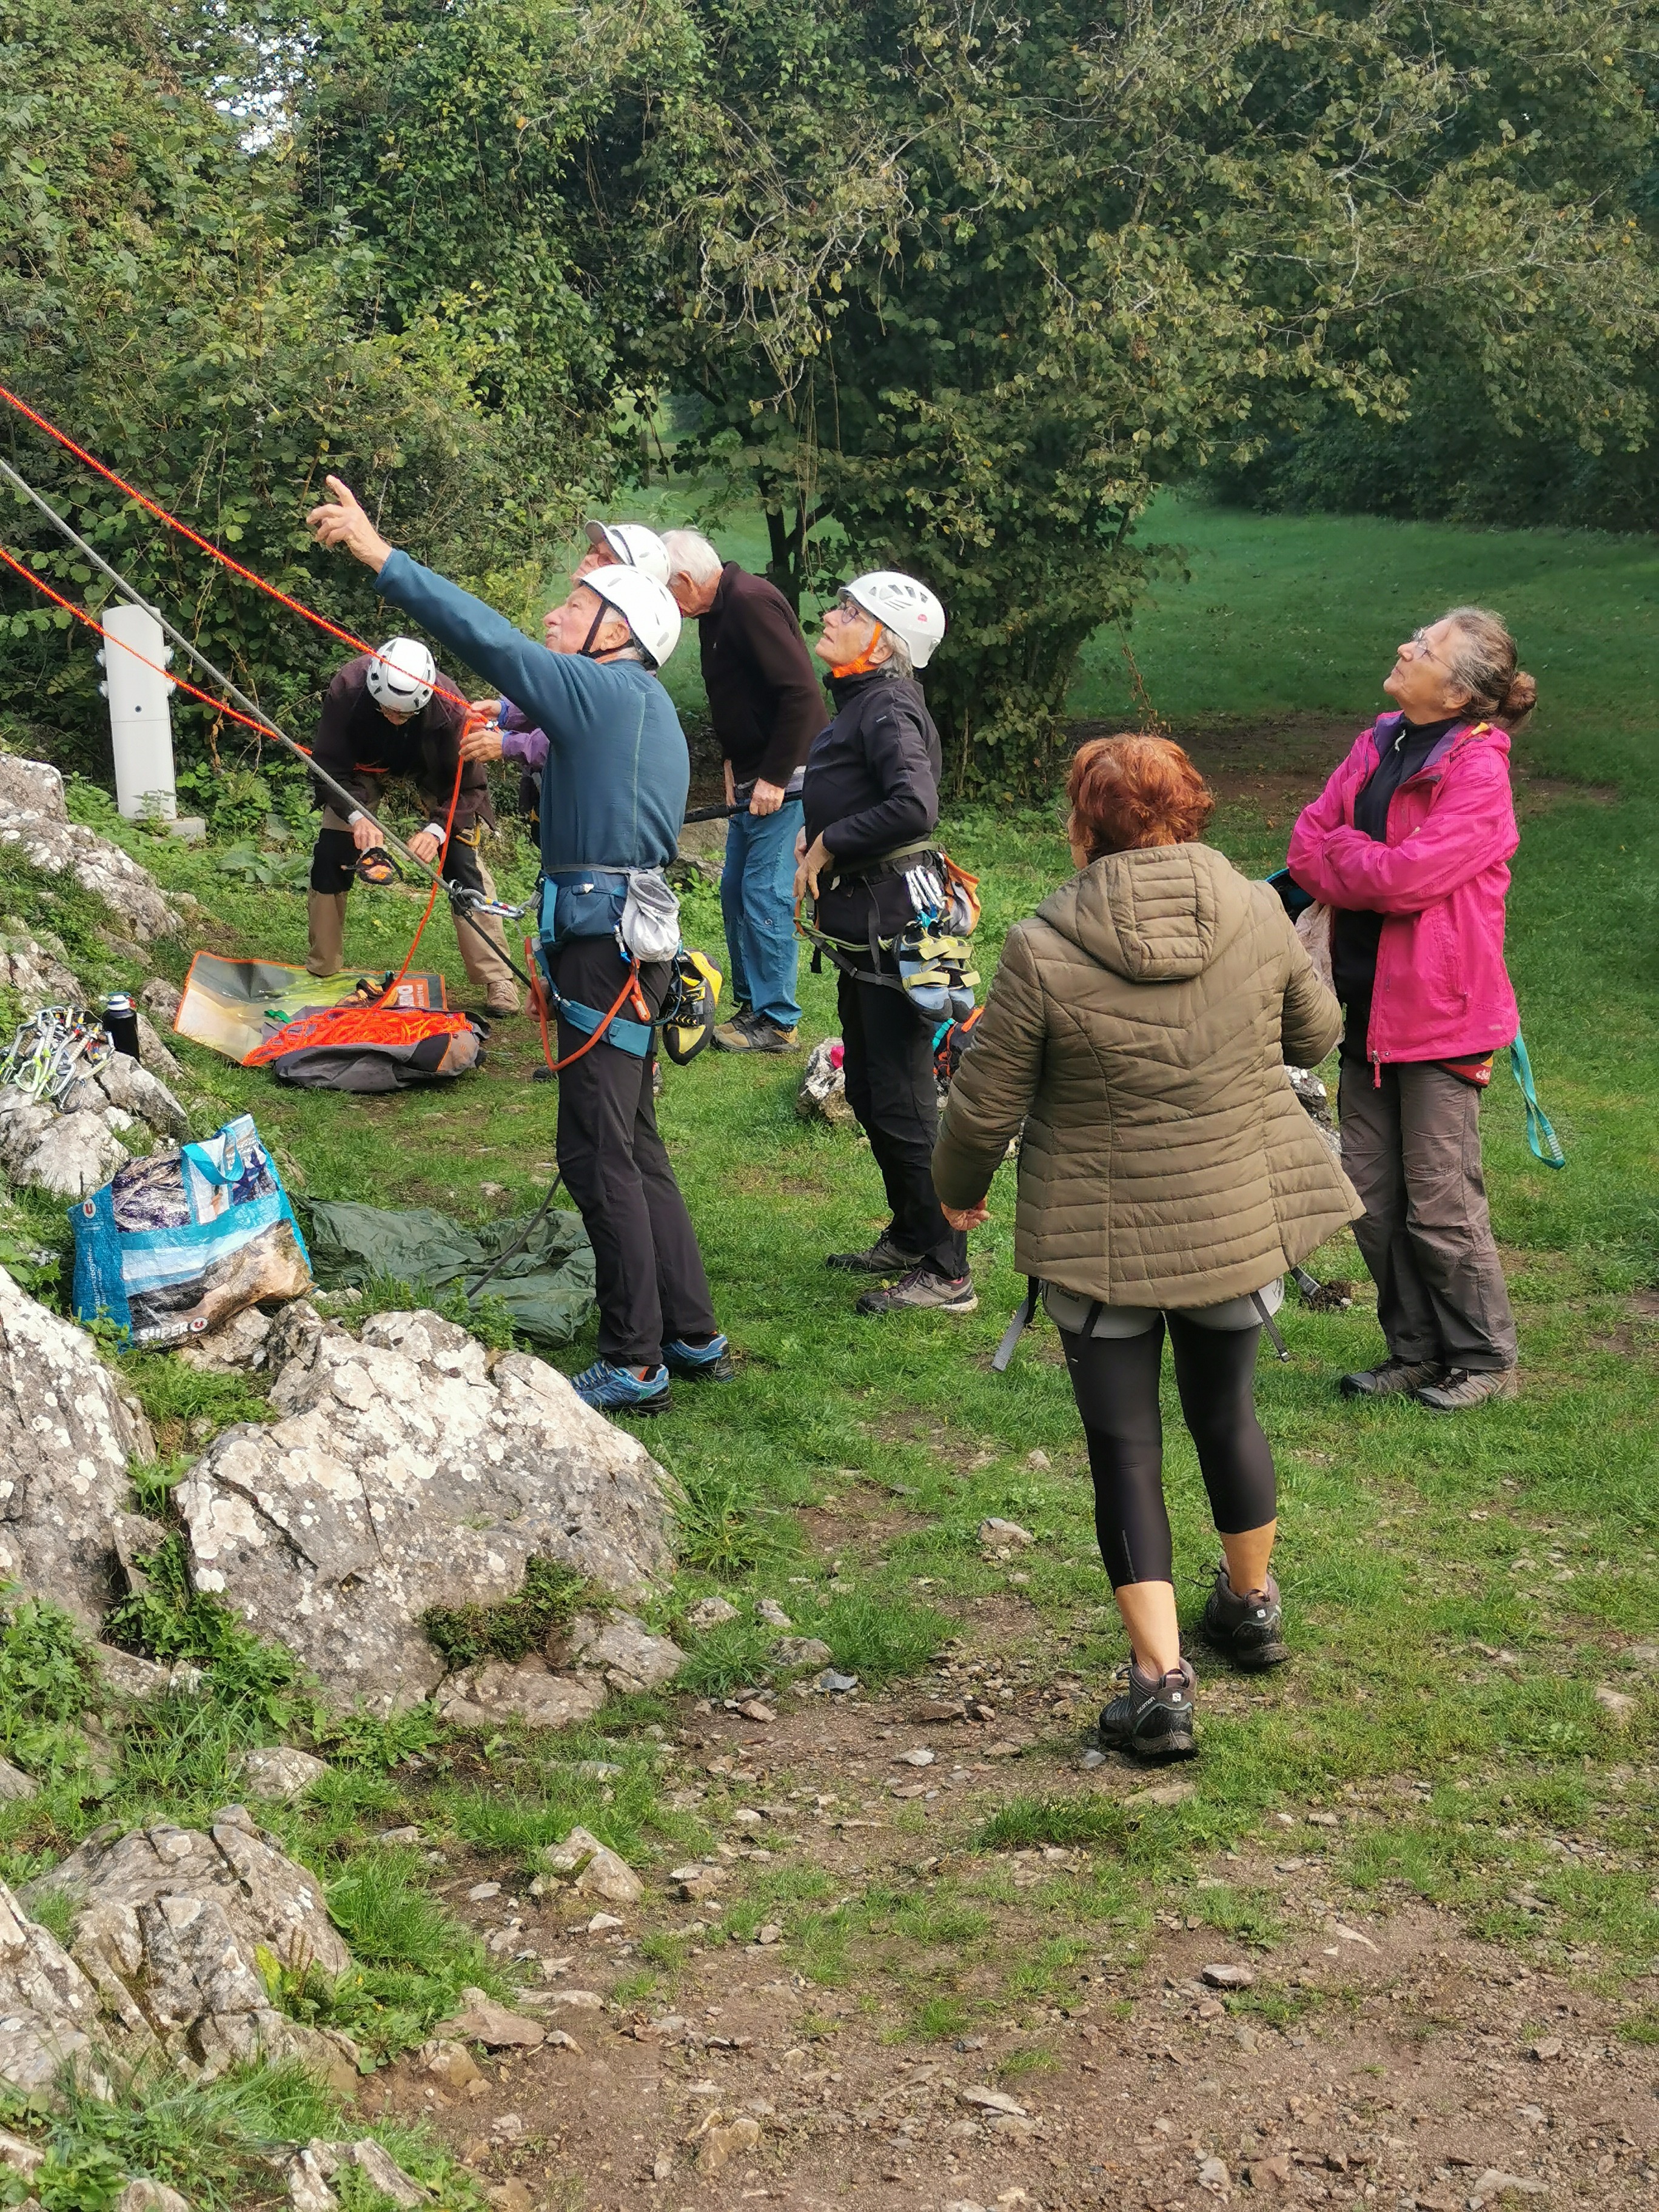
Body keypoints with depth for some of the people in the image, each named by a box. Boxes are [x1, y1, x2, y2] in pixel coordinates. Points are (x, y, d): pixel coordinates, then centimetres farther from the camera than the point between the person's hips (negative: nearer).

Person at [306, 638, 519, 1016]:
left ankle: (498, 981, -10)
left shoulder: (450, 707, -38)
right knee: (330, 856, -9)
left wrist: (437, 829, -43)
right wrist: (356, 816, -41)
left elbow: (467, 786, -27)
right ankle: (321, 972, 9)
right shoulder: (346, 688, -36)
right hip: (365, 763, 2)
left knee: (462, 858, -15)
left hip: (431, 767, -1)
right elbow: (330, 766, -25)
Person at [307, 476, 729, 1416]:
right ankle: (696, 1338, 21)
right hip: (632, 942, 10)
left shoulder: (603, 691, -11)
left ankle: (636, 1365, 0)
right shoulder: (644, 705, 18)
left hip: (605, 950, -10)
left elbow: (490, 638, -18)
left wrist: (381, 554, -15)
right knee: (634, 1151, 16)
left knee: (600, 1156, -5)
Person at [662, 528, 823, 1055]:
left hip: (785, 779, -10)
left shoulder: (752, 604, -19)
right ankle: (750, 1006, 23)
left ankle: (778, 1023, 0)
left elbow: (801, 694, -25)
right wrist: (734, 766, 13)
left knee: (765, 895, -7)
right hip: (754, 779, 10)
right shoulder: (716, 612, 11)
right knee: (736, 891, 14)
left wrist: (774, 777, -22)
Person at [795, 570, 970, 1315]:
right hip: (863, 930, 11)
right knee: (868, 1095, 20)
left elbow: (914, 804, -33)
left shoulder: (888, 707, -17)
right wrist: (814, 835, 8)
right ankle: (908, 1239, 34)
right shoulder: (859, 702, 14)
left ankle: (946, 1274, 2)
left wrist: (828, 846, -21)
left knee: (903, 1108, -5)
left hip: (892, 933, -11)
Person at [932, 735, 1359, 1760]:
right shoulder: (1257, 915, -8)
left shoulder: (1043, 952, -17)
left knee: (1126, 1444, 7)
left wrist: (960, 1189, 11)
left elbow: (985, 1106, -9)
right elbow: (1316, 1036, 9)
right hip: (1243, 1223, 4)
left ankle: (1162, 1677, 2)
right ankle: (1253, 1606, 43)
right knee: (1226, 1411, 23)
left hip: (1102, 1242, -3)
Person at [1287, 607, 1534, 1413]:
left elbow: (1406, 876, -22)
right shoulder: (1377, 747, 9)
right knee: (1373, 1195, 12)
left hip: (1439, 1012, -7)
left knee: (1440, 1203, 0)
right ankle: (1415, 1349, 26)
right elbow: (1307, 844, 4)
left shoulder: (1478, 773, -15)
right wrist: (1367, 871, -14)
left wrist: (1335, 854, -6)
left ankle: (1486, 1357, 17)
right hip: (1369, 1004, 7)